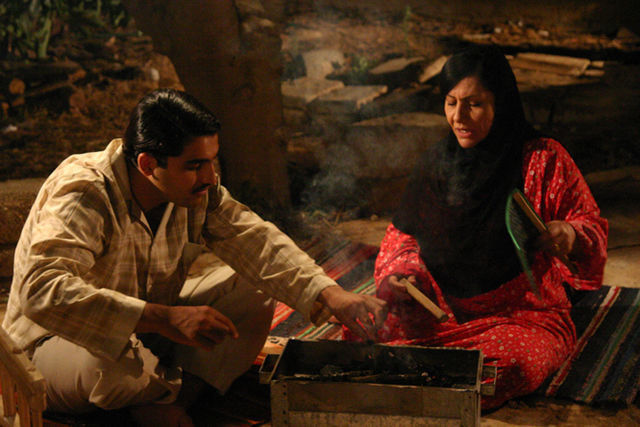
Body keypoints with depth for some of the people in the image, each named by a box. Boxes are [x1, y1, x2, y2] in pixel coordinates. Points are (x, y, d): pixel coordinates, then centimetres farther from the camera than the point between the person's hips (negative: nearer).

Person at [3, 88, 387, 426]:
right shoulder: (82, 197, -30)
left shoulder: (197, 188, -9)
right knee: (108, 361, -41)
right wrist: (166, 318, -51)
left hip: (148, 331, 6)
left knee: (254, 292, -8)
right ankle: (166, 395, -7)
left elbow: (257, 242, -13)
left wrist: (333, 297, -29)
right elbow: (42, 291, -44)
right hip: (57, 343, -6)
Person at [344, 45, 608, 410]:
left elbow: (593, 226, -2)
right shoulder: (437, 161, 7)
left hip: (525, 319, -3)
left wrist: (570, 237, -27)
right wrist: (400, 277, -4)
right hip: (442, 314, 3)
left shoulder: (543, 160, -7)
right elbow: (406, 233, 16)